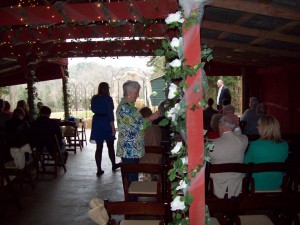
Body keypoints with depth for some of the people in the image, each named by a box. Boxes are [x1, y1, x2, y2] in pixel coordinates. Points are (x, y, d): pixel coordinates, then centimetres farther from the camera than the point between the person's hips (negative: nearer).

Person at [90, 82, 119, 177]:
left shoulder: (94, 98, 3)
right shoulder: (108, 99, -13)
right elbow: (110, 113, -17)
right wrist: (113, 127, -16)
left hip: (97, 122, 4)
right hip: (106, 123, -4)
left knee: (99, 147, 6)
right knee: (110, 146, 13)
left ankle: (99, 169, 6)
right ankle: (113, 165, 29)